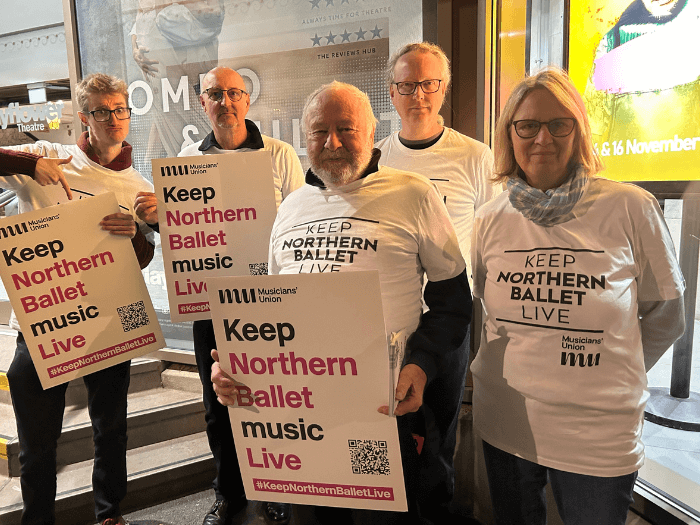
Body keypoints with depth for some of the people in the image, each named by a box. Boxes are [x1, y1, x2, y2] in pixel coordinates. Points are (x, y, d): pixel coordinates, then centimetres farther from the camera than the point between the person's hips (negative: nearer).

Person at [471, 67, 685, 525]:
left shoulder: (631, 209, -10)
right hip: (504, 424, 3)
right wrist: (522, 372, 6)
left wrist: (610, 377, 3)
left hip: (599, 435, -2)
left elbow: (666, 319, 1)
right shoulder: (491, 220, -2)